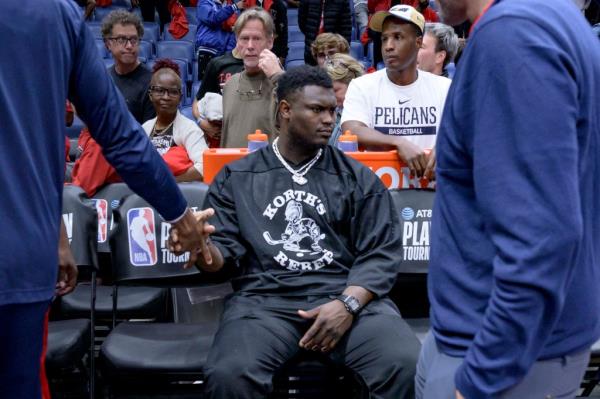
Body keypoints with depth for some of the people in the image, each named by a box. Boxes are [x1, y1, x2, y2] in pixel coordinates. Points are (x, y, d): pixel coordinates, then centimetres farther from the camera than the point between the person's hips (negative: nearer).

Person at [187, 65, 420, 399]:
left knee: (408, 366, -28)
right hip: (265, 299, 0)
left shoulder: (358, 177, 14)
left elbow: (381, 253, 6)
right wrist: (203, 248, -15)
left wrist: (347, 304, -12)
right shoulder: (236, 178, 15)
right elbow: (224, 251, 10)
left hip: (349, 295, 1)